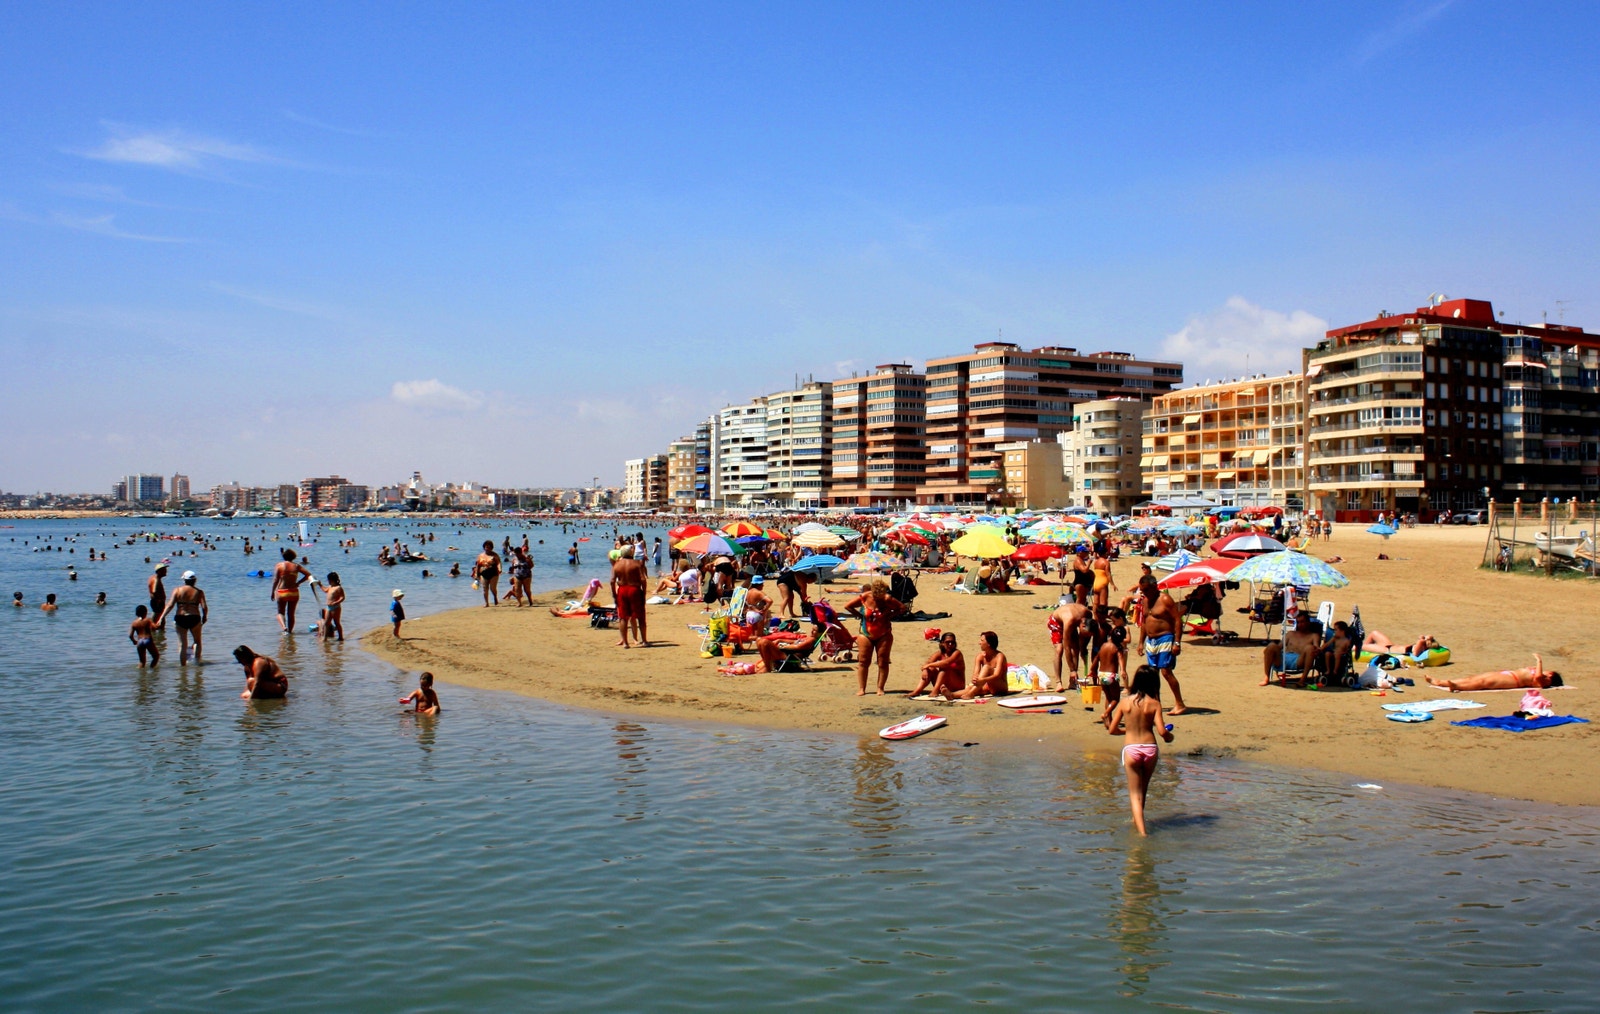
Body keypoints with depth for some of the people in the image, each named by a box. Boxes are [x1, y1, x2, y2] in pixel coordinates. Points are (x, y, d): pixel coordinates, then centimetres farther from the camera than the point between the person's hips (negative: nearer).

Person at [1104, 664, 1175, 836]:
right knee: (1143, 788, 24)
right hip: (1150, 749, 1)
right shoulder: (1154, 704, -5)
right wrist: (1169, 736, 11)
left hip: (1130, 749, -1)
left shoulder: (1124, 702, -2)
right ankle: (1137, 820, 41)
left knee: (1135, 793, 3)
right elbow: (1162, 731, -12)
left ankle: (1141, 830, -12)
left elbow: (1112, 730, 2)